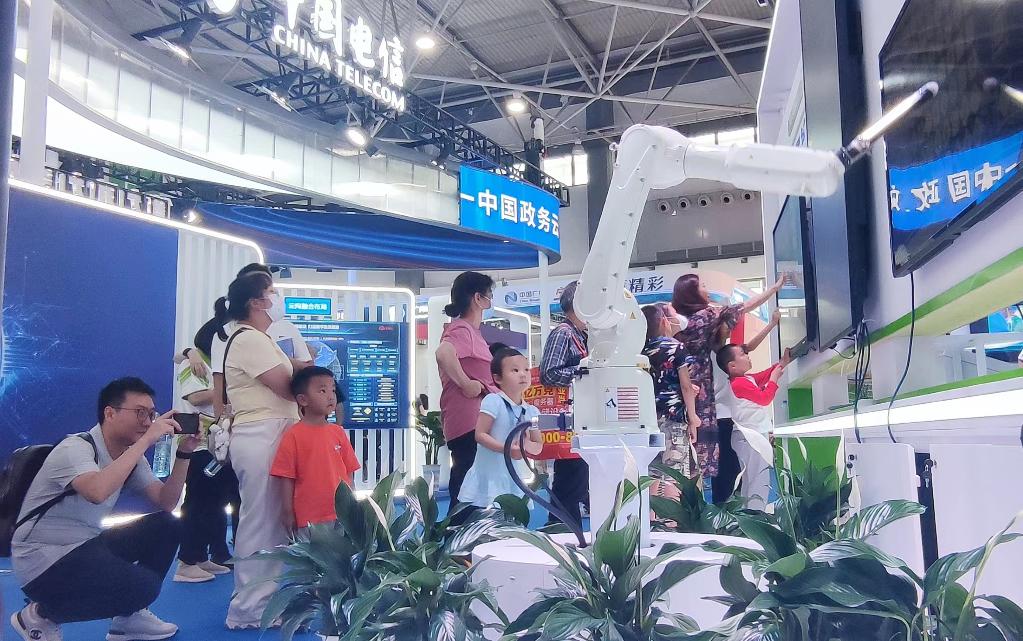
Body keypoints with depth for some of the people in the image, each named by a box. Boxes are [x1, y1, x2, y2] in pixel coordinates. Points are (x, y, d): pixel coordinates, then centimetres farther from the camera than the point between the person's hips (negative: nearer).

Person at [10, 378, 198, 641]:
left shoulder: (131, 454, 5)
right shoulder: (76, 448, -20)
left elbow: (166, 503, -2)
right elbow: (97, 492, -42)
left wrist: (184, 453, -14)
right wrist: (146, 440, -37)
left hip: (86, 547, 8)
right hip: (43, 562, -8)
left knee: (166, 526, -5)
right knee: (143, 586, -23)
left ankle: (129, 616, 9)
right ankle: (40, 615, -1)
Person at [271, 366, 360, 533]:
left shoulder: (338, 432, 5)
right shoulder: (293, 436, -6)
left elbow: (349, 472, 10)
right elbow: (286, 478, -5)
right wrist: (288, 513, -5)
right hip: (309, 518, -4)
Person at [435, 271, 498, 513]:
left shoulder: (470, 330, 19)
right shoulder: (462, 330, -12)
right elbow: (443, 353, -33)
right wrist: (466, 384, -24)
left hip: (475, 422, 10)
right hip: (470, 423, -10)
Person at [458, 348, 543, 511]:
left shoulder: (532, 412, 5)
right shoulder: (493, 401, -11)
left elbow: (539, 445, 11)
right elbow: (479, 435, -15)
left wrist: (528, 445, -12)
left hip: (516, 479, 6)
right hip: (488, 478, -5)